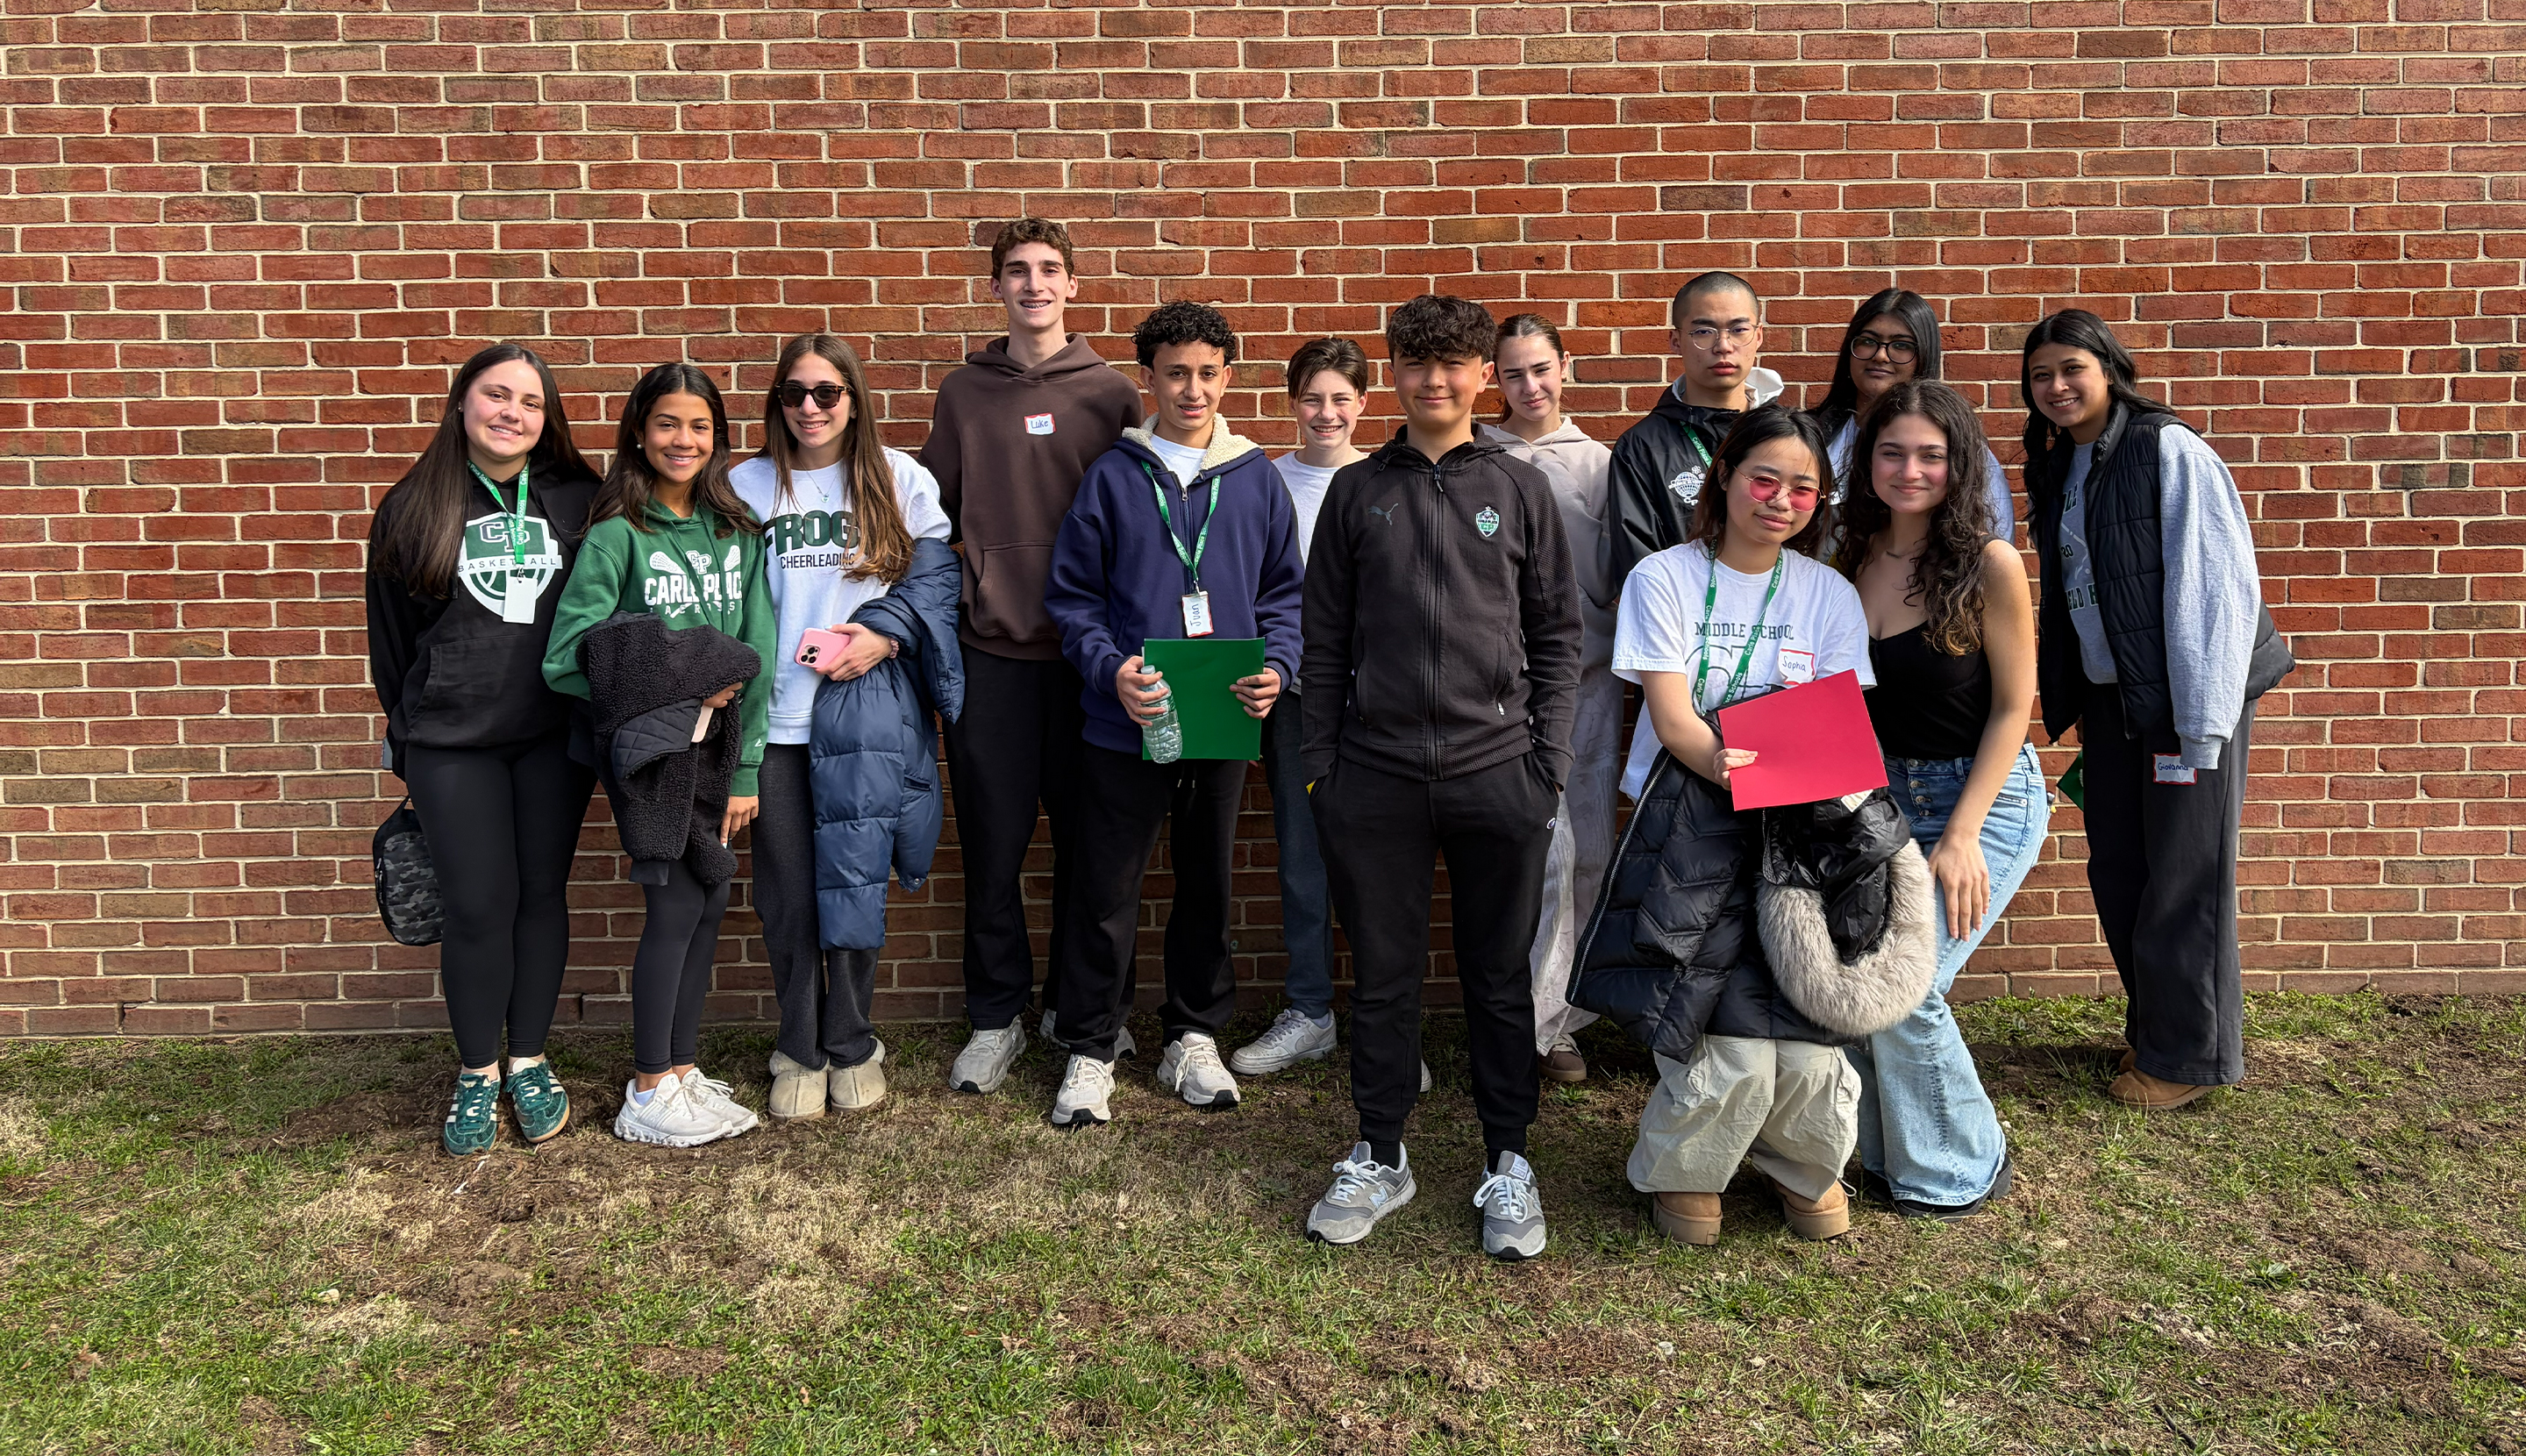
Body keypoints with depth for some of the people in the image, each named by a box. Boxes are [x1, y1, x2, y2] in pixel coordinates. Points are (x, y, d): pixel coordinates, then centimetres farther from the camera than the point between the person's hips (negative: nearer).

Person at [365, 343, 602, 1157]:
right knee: (476, 906, 0)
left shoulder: (578, 502, 3)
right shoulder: (413, 509, 3)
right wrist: (406, 737, 12)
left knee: (541, 896, 8)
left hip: (554, 733, 1)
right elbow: (390, 634, 9)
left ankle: (529, 1062, 23)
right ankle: (477, 1075, 18)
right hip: (451, 742, -1)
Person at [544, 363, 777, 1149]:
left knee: (709, 905, 9)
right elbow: (569, 657, -12)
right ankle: (647, 1095, 10)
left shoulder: (737, 532, 7)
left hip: (718, 746, 5)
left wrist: (746, 769, -1)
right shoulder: (617, 535, -8)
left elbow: (754, 658, 3)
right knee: (677, 907, -4)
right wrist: (675, 685, -16)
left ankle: (682, 1069, 24)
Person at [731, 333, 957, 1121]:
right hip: (777, 720, 1)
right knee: (788, 895, 4)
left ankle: (851, 1046, 24)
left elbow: (941, 578, 2)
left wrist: (886, 640, -12)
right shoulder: (746, 486, 7)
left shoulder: (902, 481, 4)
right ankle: (799, 1051, 21)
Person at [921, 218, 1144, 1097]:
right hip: (991, 652, 0)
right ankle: (996, 1018, 19)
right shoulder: (964, 394, 8)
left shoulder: (1110, 392, 6)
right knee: (994, 843, 4)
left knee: (1087, 835, 9)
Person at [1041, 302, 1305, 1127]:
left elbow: (1283, 593, 10)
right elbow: (1072, 595, 0)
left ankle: (1195, 1038, 31)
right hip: (1125, 726, -2)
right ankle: (1089, 1051, 20)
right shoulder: (1113, 477, 0)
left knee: (1207, 887, 14)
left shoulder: (1256, 479, 6)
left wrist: (1275, 666, -8)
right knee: (1106, 894, 5)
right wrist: (1112, 671, -16)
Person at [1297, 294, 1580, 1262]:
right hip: (1375, 777, 1)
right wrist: (1320, 765, 3)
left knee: (1500, 975, 9)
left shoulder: (1520, 490, 7)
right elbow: (1324, 639, 9)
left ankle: (1508, 1164, 23)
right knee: (1383, 974, 9)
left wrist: (1548, 762, 0)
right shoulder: (1356, 493, 8)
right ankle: (1379, 1158, 24)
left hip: (1497, 772, 0)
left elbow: (1558, 636, 7)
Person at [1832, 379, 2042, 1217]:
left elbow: (2013, 707, -10)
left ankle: (1959, 1170, 14)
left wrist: (1962, 836, -15)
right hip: (1882, 796, 5)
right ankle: (1886, 1156, 22)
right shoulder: (1853, 561, 2)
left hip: (1986, 798, -5)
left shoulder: (1988, 564, -13)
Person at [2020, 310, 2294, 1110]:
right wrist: (2071, 705, 16)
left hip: (2184, 700, -7)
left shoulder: (2170, 451, -11)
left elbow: (2216, 585, -16)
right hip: (2108, 699, 7)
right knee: (2117, 876, 13)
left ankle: (2189, 1053, 15)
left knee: (2183, 879, 1)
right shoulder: (2058, 471, 12)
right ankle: (2151, 1028, 30)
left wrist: (2201, 721, -19)